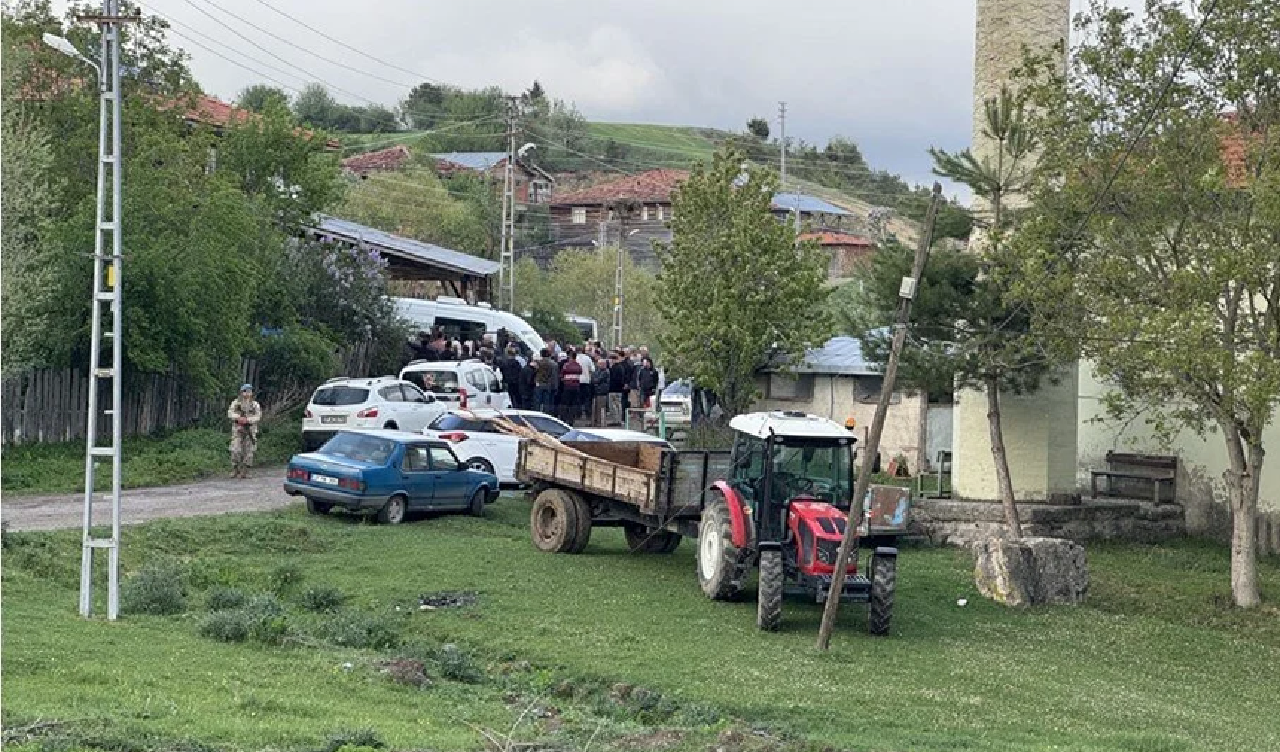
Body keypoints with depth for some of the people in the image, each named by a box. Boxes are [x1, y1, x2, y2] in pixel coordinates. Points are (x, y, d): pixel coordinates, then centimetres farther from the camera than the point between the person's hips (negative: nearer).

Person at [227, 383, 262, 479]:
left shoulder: (255, 404, 7)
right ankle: (235, 470, 3)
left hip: (250, 431, 1)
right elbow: (230, 413, -3)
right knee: (236, 451, -10)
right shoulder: (235, 403, 7)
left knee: (248, 452, -1)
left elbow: (258, 416, -4)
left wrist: (247, 420, -19)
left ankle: (244, 472, 6)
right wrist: (238, 417, -22)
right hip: (238, 430, -1)